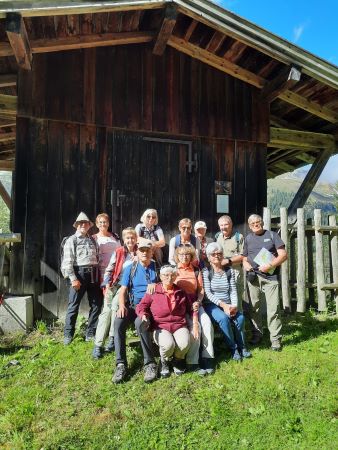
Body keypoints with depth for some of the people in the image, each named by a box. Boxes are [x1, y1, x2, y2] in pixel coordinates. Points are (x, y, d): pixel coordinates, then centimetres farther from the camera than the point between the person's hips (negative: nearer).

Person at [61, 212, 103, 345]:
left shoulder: (92, 240, 16)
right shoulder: (71, 240, 0)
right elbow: (68, 261, -7)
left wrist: (99, 274, 7)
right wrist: (73, 278, -15)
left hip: (93, 274, 5)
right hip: (79, 272, -5)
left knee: (96, 304, 7)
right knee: (73, 305, 2)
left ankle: (90, 334, 20)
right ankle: (68, 335, 17)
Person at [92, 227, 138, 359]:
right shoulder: (118, 252, 7)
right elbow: (109, 270, 6)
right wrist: (107, 285, -3)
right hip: (114, 284, 1)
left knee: (115, 304, -23)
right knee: (106, 310, -9)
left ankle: (112, 338, -9)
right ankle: (98, 344, -6)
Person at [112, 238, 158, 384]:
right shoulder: (130, 269, 11)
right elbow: (122, 291, 5)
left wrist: (155, 285, -12)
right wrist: (122, 306, -13)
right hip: (132, 305, 3)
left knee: (140, 323, -35)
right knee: (118, 322, -28)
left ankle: (150, 364, -23)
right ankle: (121, 364, -21)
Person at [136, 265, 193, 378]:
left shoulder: (181, 292, 13)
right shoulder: (153, 291, 3)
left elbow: (190, 308, 19)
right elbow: (141, 306, 3)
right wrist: (143, 314, -18)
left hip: (179, 325, 3)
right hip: (161, 327, -2)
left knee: (185, 344, -28)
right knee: (168, 344, -32)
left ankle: (178, 360, 10)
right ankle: (164, 362, 7)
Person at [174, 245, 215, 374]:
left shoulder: (196, 270, 13)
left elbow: (201, 290, 11)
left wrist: (198, 302, -6)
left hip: (195, 304, 3)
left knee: (207, 323, -23)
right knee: (194, 326, -26)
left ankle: (208, 359, -13)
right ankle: (192, 363, -16)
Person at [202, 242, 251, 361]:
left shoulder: (229, 271, 9)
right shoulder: (206, 272, -3)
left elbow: (233, 291, 3)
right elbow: (208, 293, -10)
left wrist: (234, 305, -14)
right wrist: (222, 304, -20)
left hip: (228, 305, 3)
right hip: (212, 305, -3)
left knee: (240, 317, -23)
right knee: (223, 318, -31)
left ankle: (241, 346, -3)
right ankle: (233, 348, -14)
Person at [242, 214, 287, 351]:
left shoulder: (272, 235, 6)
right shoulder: (247, 238, 15)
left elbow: (283, 255, -1)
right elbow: (244, 259, 17)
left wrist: (270, 265, -14)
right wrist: (249, 269, -4)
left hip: (270, 276, -3)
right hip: (253, 277, 3)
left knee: (273, 308, -5)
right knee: (254, 307, 8)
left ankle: (275, 339, 3)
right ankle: (257, 333, 23)